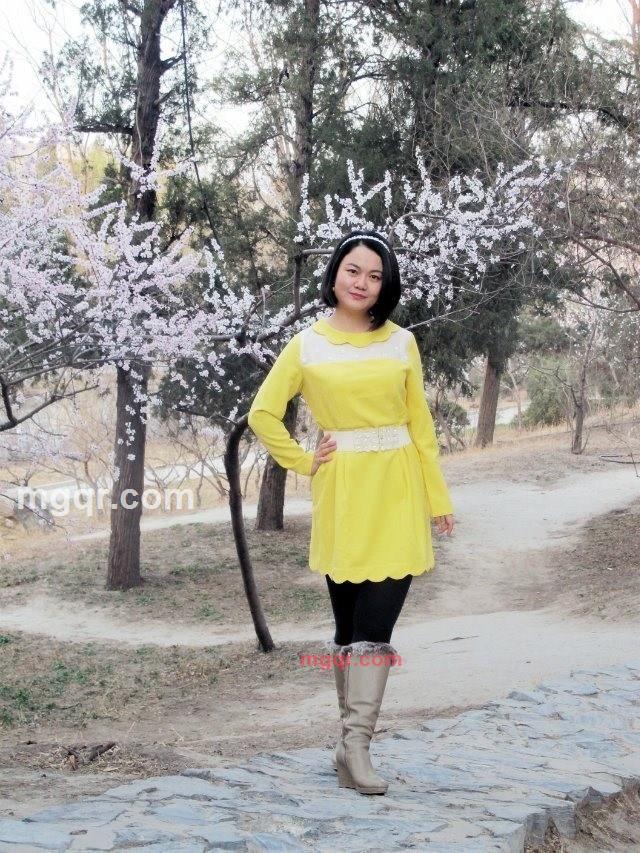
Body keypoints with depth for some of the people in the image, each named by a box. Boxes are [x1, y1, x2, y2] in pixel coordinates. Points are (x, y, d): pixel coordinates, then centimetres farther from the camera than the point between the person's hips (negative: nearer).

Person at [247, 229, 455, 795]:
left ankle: (355, 742, -5)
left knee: (377, 620, -7)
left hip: (397, 492, 1)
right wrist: (303, 462, 2)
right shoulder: (307, 346, 3)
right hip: (342, 492, -1)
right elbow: (263, 415, 8)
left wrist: (438, 498, 7)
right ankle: (354, 739, 15)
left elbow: (420, 423, 9)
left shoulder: (401, 343, 7)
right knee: (350, 622, 5)